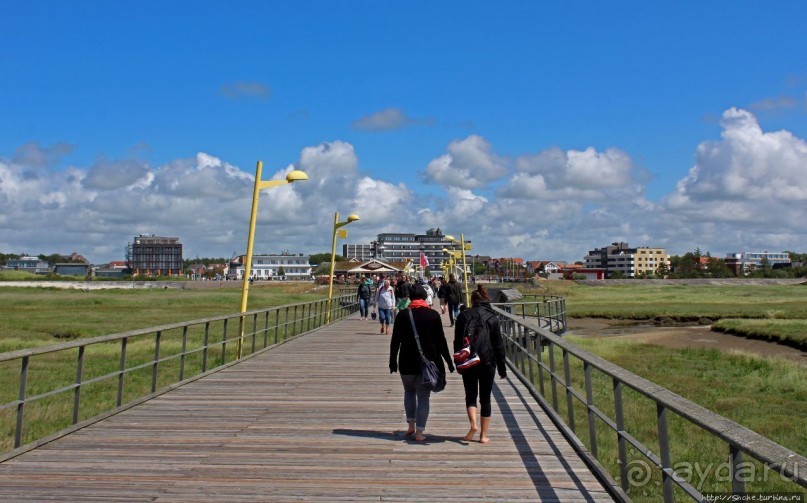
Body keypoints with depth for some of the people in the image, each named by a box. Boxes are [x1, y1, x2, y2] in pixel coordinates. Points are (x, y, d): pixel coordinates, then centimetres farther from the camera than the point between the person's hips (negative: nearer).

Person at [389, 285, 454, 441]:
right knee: (423, 396, 5)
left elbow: (395, 340, 0)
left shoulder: (403, 314, -1)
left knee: (409, 392, 22)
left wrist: (393, 361, 8)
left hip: (407, 362, 1)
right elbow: (441, 340, -1)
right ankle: (419, 432, 2)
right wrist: (449, 361, 6)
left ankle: (411, 426, 19)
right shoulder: (433, 315, -2)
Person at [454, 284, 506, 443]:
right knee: (485, 398, 9)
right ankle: (483, 435, 10)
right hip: (487, 362, 0)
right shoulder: (492, 317, -2)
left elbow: (458, 341, 1)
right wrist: (502, 368, 5)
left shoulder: (463, 316, 0)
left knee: (470, 395, 13)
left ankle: (473, 424, -10)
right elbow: (499, 344, -1)